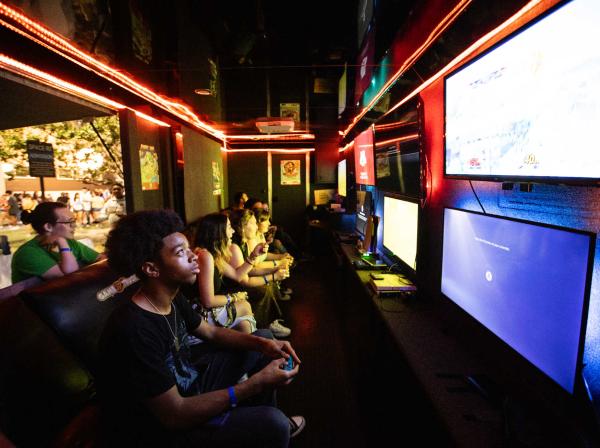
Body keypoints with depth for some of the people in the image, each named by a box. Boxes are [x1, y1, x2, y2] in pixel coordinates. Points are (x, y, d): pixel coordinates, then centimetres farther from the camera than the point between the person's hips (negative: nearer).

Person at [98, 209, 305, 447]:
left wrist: (262, 343, -9)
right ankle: (264, 425, 9)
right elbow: (174, 415, -29)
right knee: (272, 423, -27)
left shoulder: (173, 298, -4)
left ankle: (262, 420, 26)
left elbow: (212, 333, 8)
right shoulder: (134, 331, -33)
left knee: (262, 338, 9)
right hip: (164, 428, -8)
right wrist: (256, 383, -29)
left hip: (186, 384, 9)